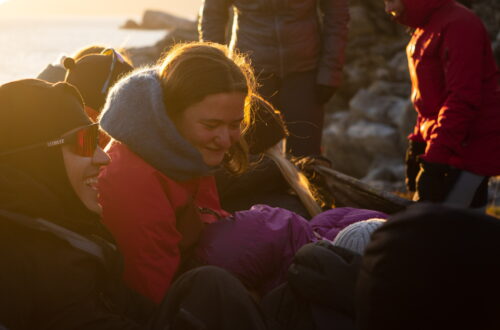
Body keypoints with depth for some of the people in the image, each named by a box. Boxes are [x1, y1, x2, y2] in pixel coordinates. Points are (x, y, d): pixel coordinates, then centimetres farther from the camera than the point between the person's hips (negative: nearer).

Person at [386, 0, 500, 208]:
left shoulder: (459, 26, -17)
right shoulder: (425, 30, 15)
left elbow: (462, 100, -24)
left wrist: (435, 160, -27)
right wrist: (417, 142, 17)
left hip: (470, 148, -10)